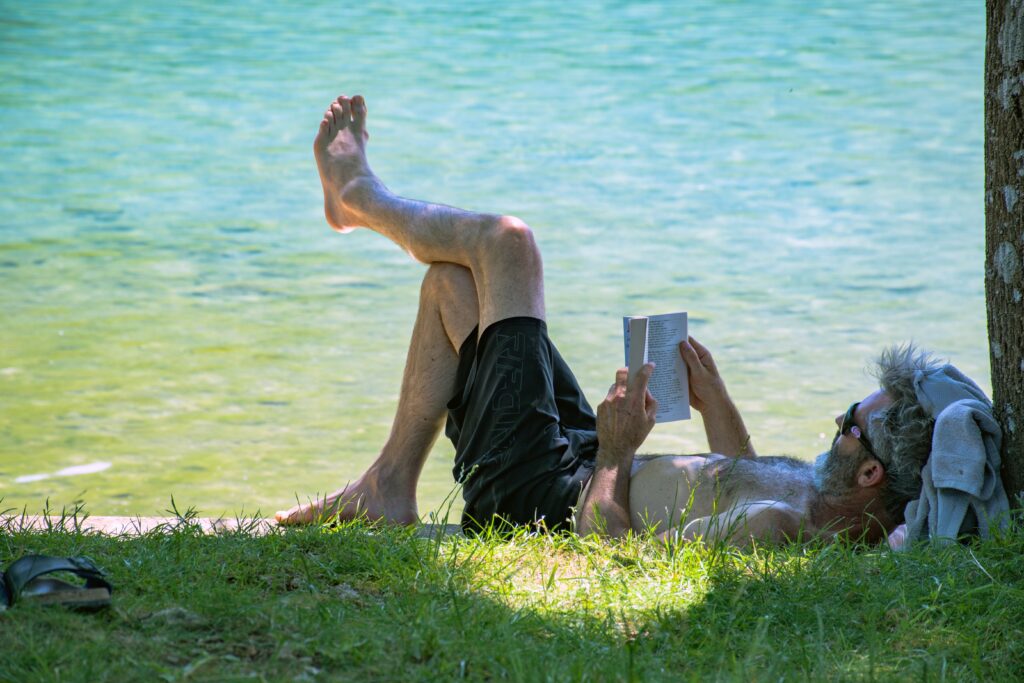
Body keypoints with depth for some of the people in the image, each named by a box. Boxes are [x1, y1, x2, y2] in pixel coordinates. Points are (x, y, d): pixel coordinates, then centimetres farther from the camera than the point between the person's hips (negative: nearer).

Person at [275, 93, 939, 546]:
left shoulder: (777, 528, -40)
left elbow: (606, 542, -33)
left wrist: (615, 453, -20)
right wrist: (716, 403, 10)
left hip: (537, 491, -8)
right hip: (587, 460, 8)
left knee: (506, 241, 1)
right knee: (452, 281, 19)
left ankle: (360, 196, 35)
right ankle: (390, 484, 34)